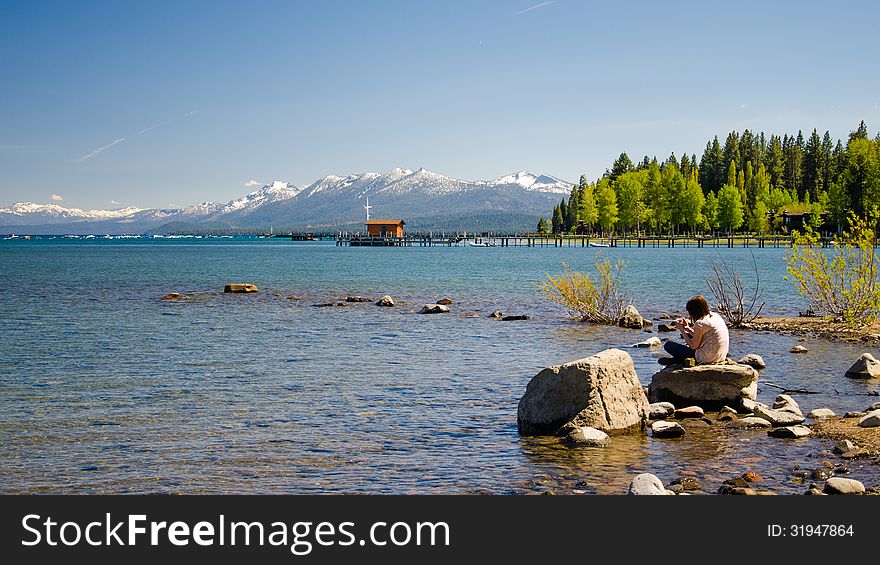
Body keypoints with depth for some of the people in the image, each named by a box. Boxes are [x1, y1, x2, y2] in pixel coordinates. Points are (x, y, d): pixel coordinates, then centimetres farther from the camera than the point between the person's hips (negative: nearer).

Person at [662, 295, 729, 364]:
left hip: (707, 358, -9)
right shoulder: (715, 316, 8)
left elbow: (693, 346, -12)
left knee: (668, 345, -2)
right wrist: (688, 328, 15)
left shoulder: (700, 324, -19)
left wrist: (681, 330, -4)